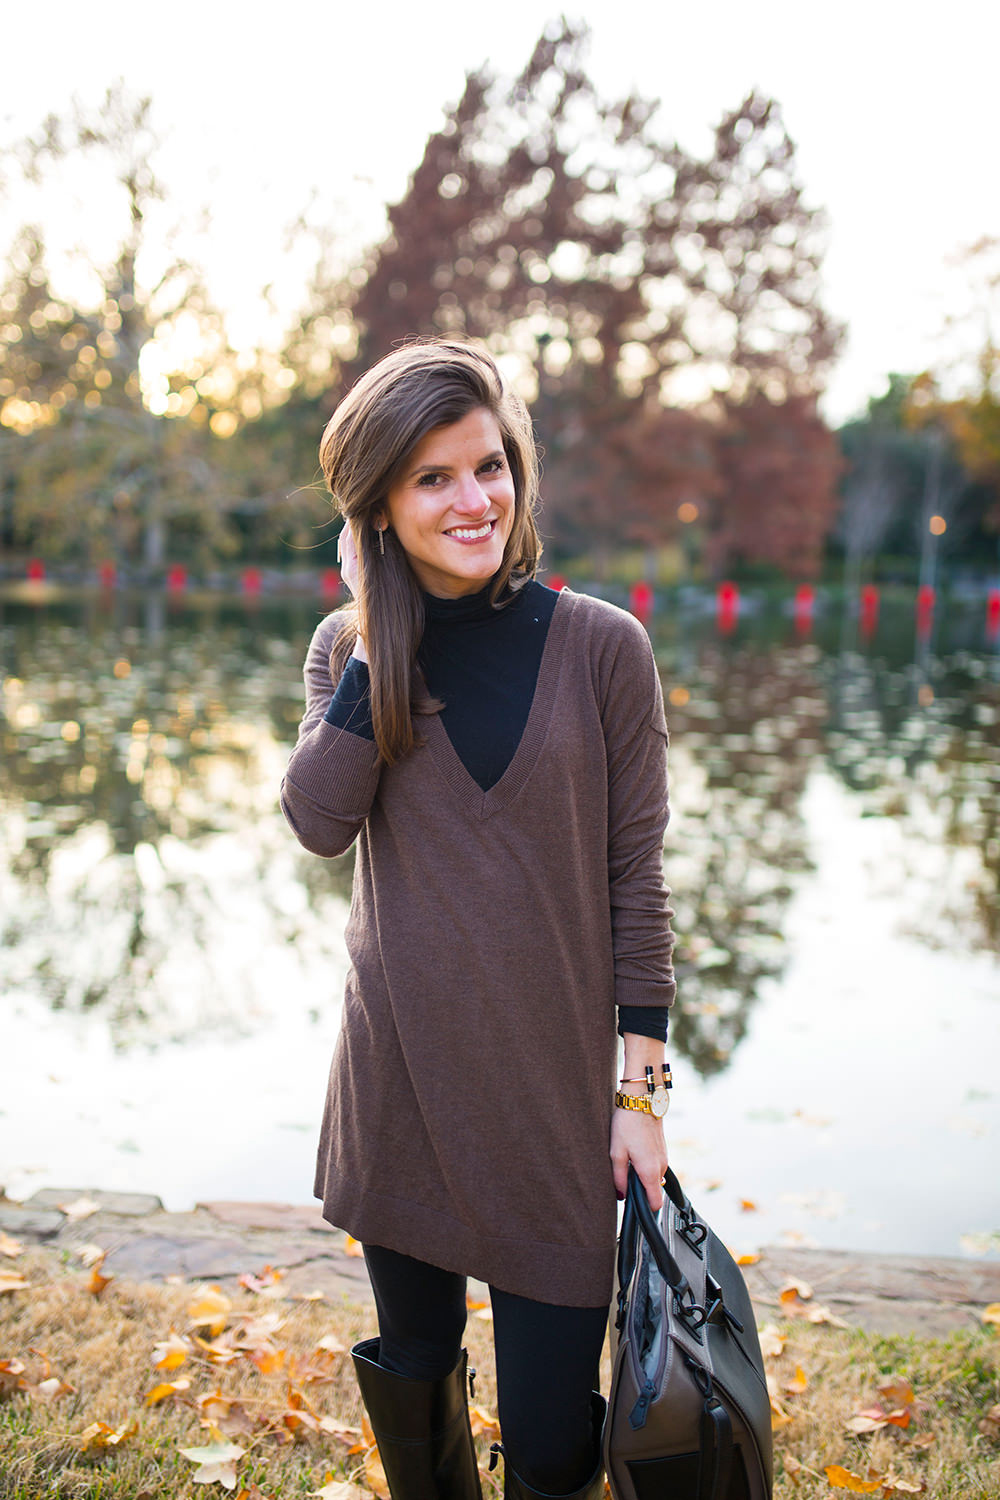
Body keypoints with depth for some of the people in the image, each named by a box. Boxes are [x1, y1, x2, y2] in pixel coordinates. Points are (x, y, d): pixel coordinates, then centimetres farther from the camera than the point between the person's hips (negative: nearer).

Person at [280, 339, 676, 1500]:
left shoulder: (602, 647, -7)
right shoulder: (350, 646, 1)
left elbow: (636, 880, -4)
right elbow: (318, 822, -15)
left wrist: (642, 1088, -5)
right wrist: (379, 640, -15)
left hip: (554, 1076, -2)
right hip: (398, 1067, 3)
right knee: (410, 1374, 22)